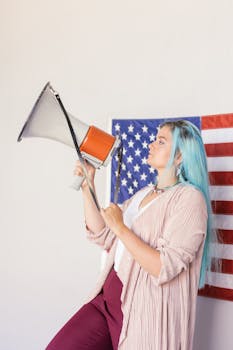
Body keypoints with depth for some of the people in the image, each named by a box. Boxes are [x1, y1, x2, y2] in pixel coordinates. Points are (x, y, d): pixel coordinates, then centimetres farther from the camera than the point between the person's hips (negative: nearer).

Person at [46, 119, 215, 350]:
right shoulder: (143, 194, 13)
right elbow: (103, 237, 8)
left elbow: (164, 268, -21)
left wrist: (120, 227, -17)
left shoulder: (189, 197, -12)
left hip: (143, 315, -6)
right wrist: (87, 187, 4)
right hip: (107, 300, 7)